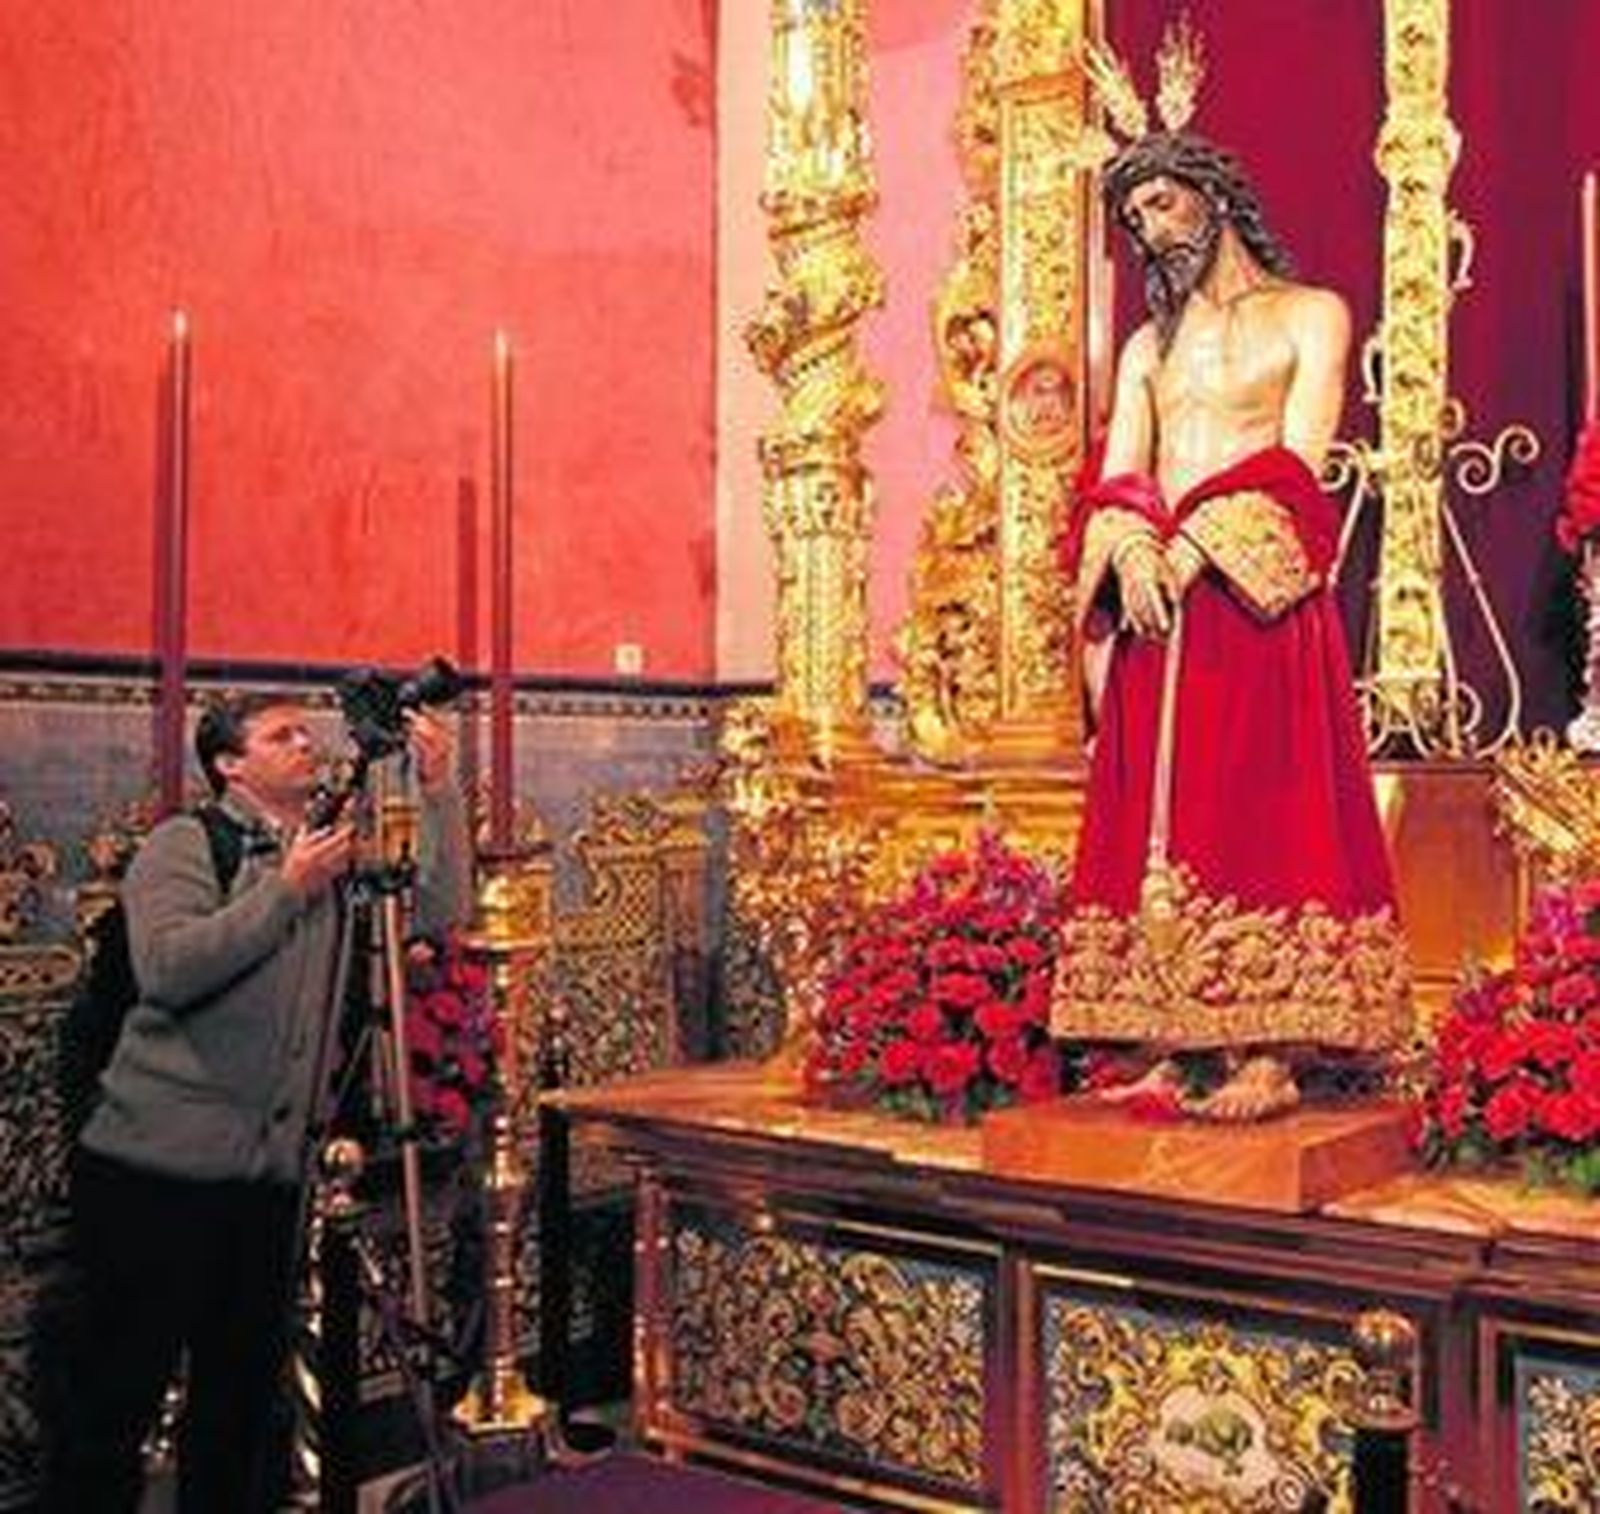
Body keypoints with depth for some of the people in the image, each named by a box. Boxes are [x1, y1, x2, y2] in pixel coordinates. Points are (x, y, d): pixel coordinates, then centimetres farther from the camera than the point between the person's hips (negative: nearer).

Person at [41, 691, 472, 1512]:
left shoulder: (335, 863, 12)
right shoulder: (184, 844, -4)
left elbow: (441, 909, 3)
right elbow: (168, 971, -19)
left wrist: (439, 792, -7)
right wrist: (285, 890, -19)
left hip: (269, 1174, 6)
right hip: (158, 1167, -6)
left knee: (243, 1395, 14)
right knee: (117, 1397, 0)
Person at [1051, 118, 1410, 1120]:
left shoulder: (1310, 315, 8)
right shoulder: (1149, 345, 23)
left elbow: (1298, 463, -5)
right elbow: (1116, 478, 10)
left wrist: (1196, 550, -14)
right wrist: (1133, 552, -11)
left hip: (1258, 595, -5)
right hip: (1155, 604, 5)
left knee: (1261, 809, -9)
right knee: (1153, 816, -1)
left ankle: (1267, 1056, -9)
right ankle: (1173, 1052, 1)